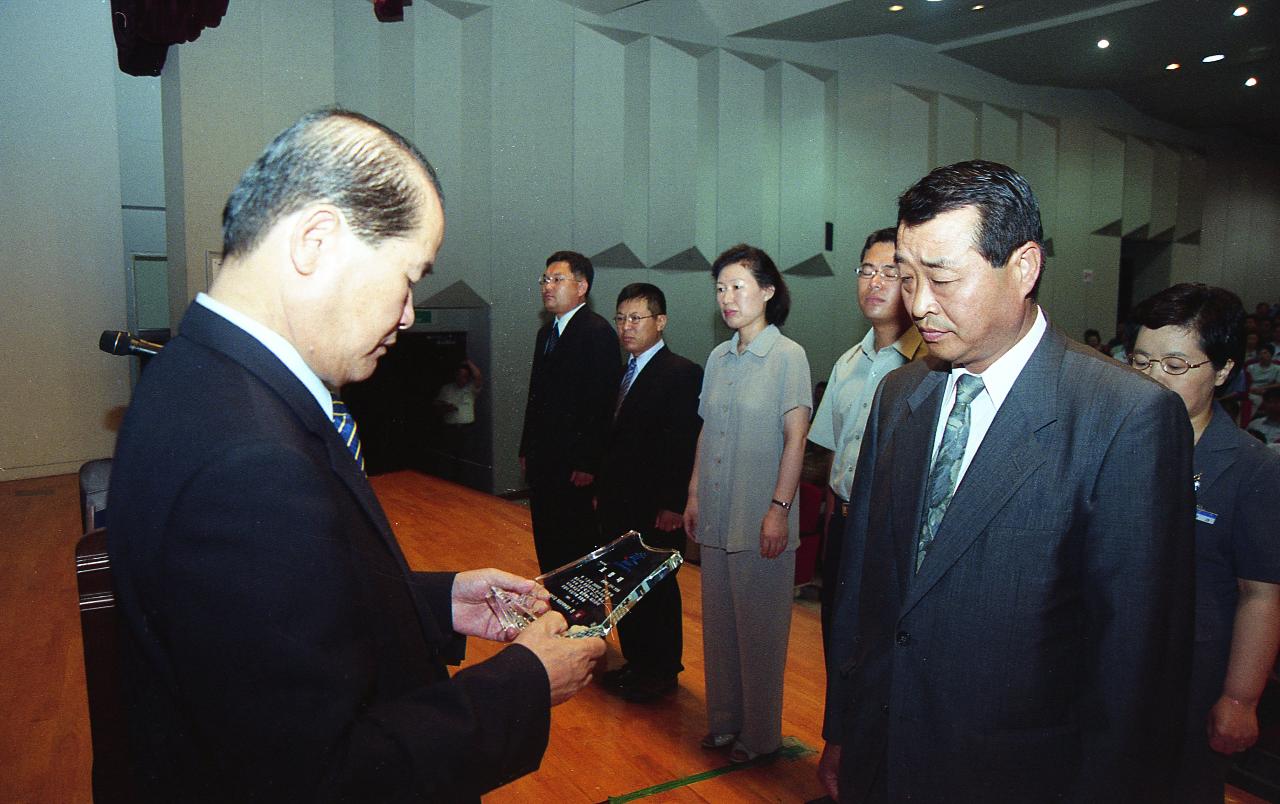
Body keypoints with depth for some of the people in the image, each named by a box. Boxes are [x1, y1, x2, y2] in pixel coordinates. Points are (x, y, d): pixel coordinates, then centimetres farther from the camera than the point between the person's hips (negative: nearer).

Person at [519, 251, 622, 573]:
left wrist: (587, 463, -20)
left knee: (575, 542, 0)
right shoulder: (546, 332, 16)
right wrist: (526, 449, 15)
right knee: (546, 541, 15)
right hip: (542, 459, 9)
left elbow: (602, 403, -18)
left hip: (573, 463, -9)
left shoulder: (598, 332, -12)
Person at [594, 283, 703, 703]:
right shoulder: (626, 372, 13)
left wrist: (672, 506, -20)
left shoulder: (682, 373, -14)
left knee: (657, 590, 6)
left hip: (654, 510, -8)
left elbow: (685, 445, -18)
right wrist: (602, 490, 12)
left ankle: (662, 672, 22)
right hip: (618, 504, 8)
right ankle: (637, 664, 32)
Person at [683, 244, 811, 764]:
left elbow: (795, 438, -11)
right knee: (719, 622, 14)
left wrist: (780, 509, -15)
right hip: (715, 516, 6)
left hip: (760, 519, -6)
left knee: (759, 629, 4)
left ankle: (760, 735, 21)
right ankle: (724, 721, 30)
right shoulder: (719, 358, 9)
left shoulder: (788, 356, -8)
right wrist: (693, 495, 12)